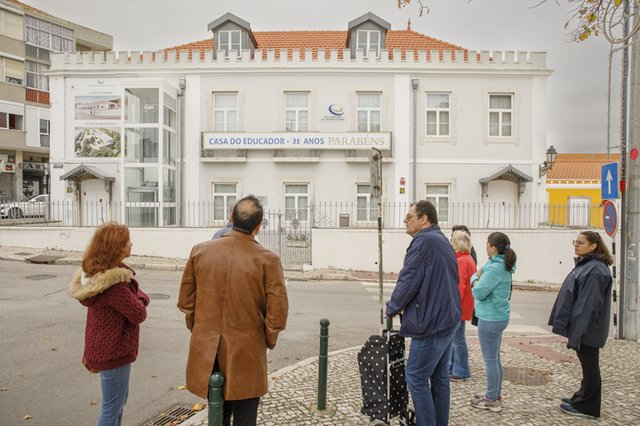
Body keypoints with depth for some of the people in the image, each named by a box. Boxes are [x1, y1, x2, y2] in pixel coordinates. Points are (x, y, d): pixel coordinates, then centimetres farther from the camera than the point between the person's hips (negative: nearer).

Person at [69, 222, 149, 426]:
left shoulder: (97, 273, 4)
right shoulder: (114, 282, -28)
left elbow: (139, 295, 8)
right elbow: (139, 314, -20)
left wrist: (138, 298, -11)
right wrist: (138, 299, -3)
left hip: (104, 347, 10)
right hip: (114, 350, -10)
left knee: (119, 399, 25)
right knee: (112, 407, 7)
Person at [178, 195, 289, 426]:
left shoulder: (200, 251, -6)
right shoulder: (267, 259, -15)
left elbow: (186, 301, 2)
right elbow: (278, 313, -15)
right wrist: (268, 341, 4)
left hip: (207, 352, 4)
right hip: (246, 354, -3)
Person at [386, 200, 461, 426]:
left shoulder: (423, 241, -16)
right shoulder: (443, 240, 14)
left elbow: (408, 281, -19)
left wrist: (392, 308, -3)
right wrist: (405, 307, 15)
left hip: (431, 322, -10)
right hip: (447, 318, 10)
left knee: (416, 378, 0)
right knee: (440, 376, 17)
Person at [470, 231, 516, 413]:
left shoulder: (495, 268, -22)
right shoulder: (503, 265, 9)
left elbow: (478, 292, -19)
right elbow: (477, 273, 13)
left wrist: (476, 280, -3)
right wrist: (478, 279, -6)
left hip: (490, 319, -10)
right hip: (498, 316, 10)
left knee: (490, 360, 3)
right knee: (495, 358, 19)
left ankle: (492, 400, 15)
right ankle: (496, 394, 32)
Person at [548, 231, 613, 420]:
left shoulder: (595, 270, -21)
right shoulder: (585, 265, 10)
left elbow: (589, 304, -24)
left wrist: (576, 333, -23)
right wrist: (573, 330, 20)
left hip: (587, 328, -9)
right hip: (581, 325, 9)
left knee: (589, 365, 4)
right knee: (587, 364, 19)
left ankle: (586, 406, 16)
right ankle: (583, 397, 32)